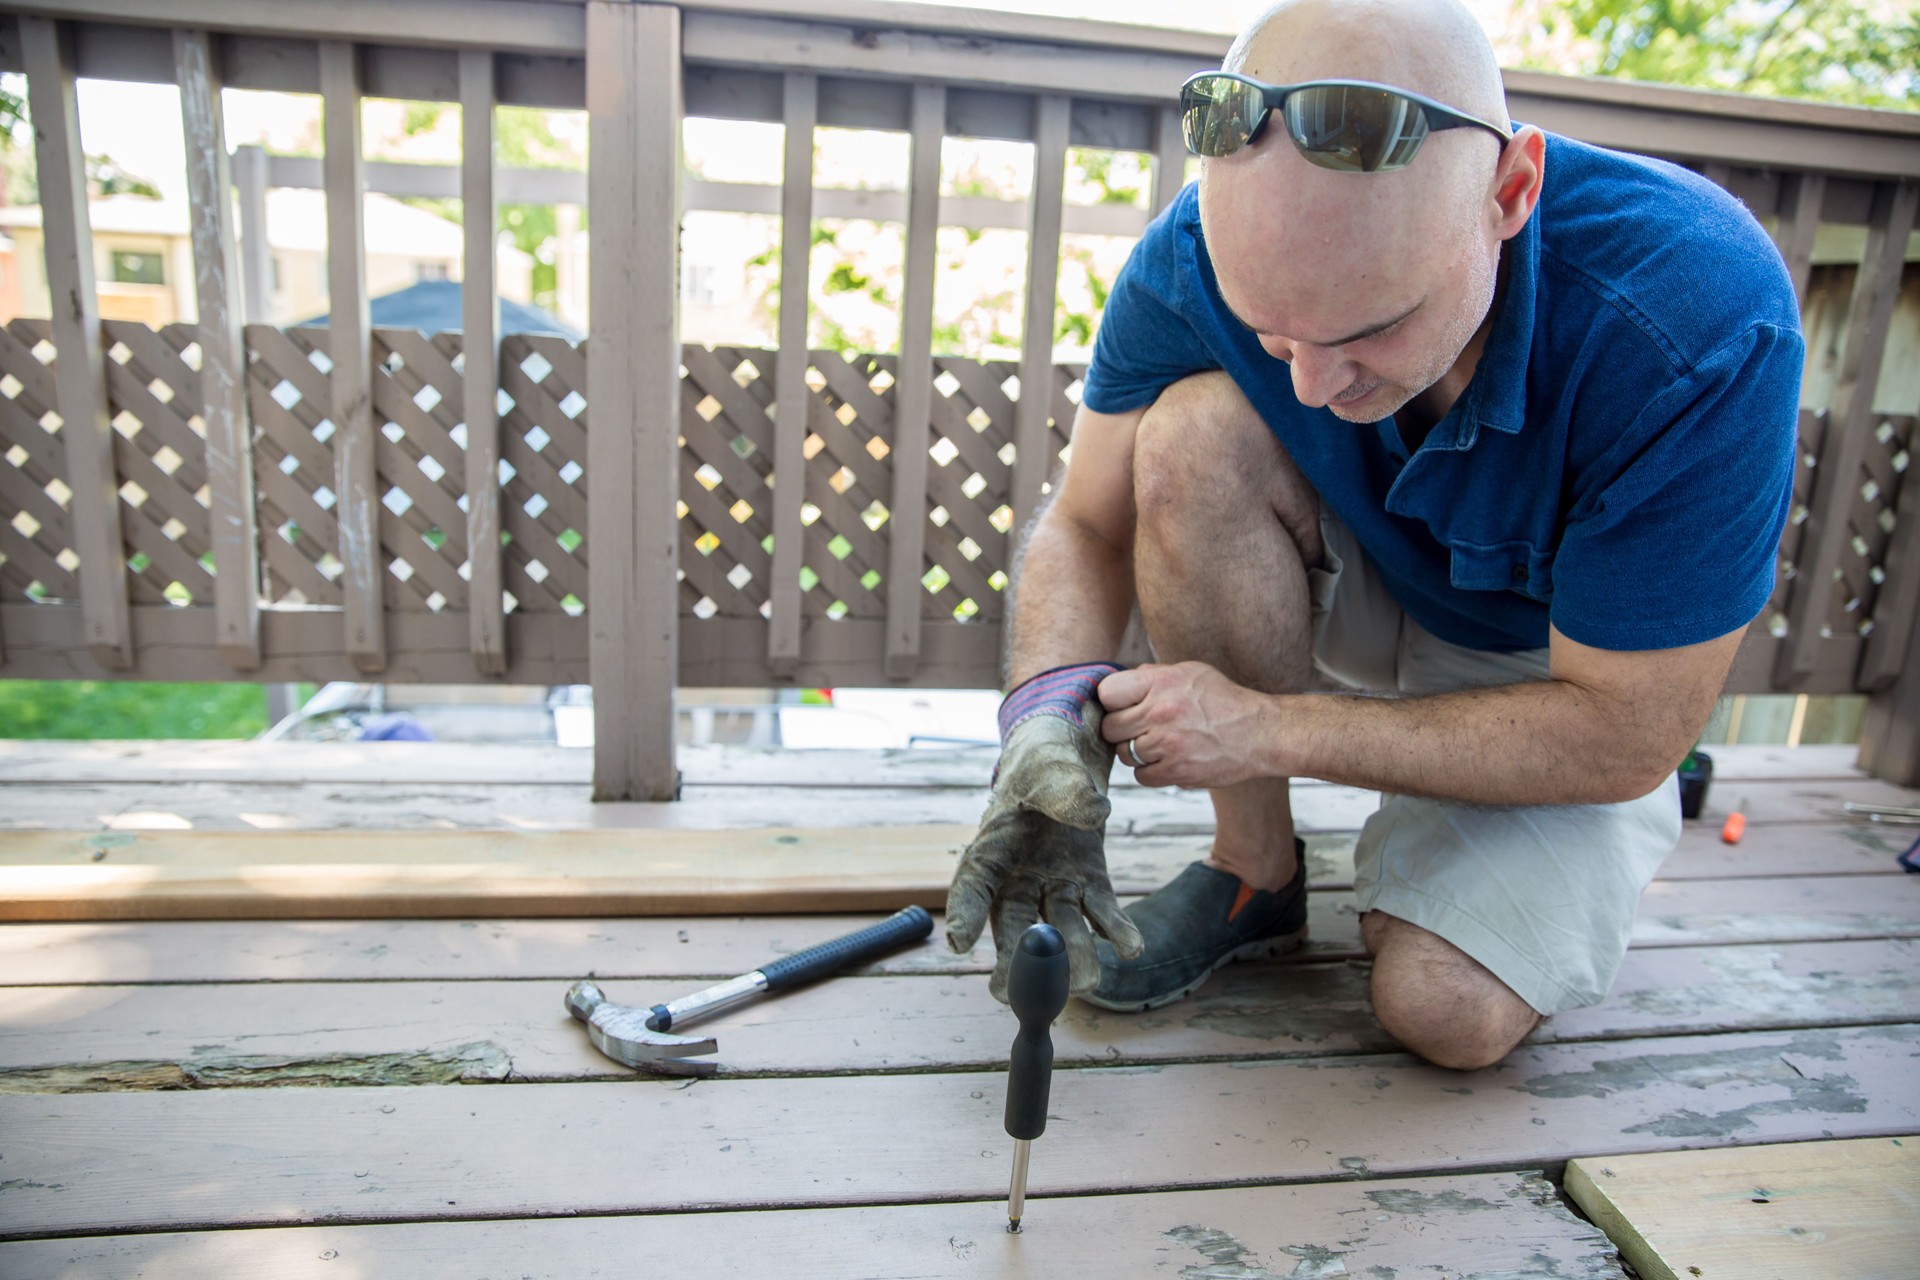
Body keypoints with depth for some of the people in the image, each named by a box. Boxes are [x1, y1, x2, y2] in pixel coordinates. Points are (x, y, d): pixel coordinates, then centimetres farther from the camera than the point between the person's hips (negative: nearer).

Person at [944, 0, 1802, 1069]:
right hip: (1357, 582, 3)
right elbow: (1086, 527, -14)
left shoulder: (1703, 323, -35)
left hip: (1566, 668, -2)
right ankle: (1256, 868, -12)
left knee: (1449, 1012, -23)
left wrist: (1271, 728, -32)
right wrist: (1051, 712, -35)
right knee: (1193, 430, -29)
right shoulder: (1197, 260, -26)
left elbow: (1623, 736, -27)